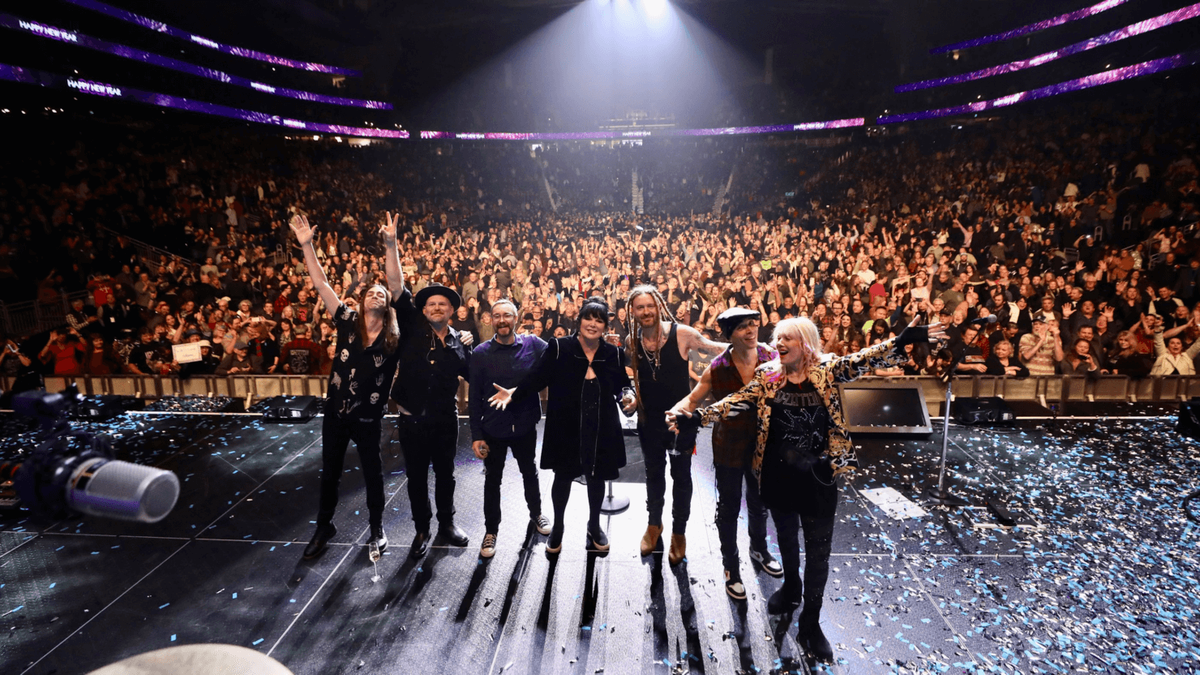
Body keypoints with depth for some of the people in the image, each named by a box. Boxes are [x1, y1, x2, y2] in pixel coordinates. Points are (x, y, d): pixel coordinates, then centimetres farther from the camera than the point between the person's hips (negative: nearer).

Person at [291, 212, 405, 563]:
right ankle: (324, 528, 38)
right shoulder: (348, 321, -5)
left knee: (373, 474, 13)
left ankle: (377, 530, 33)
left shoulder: (393, 333, -9)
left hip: (369, 418, -2)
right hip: (335, 412, 2)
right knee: (330, 473, 18)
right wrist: (306, 245, -18)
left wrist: (391, 244, -29)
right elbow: (321, 284, -10)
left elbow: (397, 283, -20)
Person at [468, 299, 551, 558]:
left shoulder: (532, 344, -6)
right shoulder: (481, 353, -8)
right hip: (493, 429, -1)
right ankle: (491, 530, 32)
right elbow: (474, 397, -6)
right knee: (492, 479, 13)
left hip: (525, 426, 1)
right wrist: (476, 435, -8)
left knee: (529, 472, 22)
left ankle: (536, 513, 46)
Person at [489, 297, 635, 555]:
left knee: (596, 477, 16)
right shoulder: (559, 347, -7)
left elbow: (622, 384, 8)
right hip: (565, 427, -2)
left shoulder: (613, 353, 2)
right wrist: (513, 393, -17)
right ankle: (558, 526, 38)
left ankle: (594, 525, 41)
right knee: (563, 476, 14)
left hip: (601, 429, 2)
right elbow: (538, 377, -6)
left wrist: (627, 395, -14)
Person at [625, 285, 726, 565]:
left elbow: (718, 350, -11)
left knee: (681, 476, 12)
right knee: (653, 472, 21)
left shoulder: (681, 333, -16)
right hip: (649, 420, 3)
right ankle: (654, 524, 43)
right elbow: (627, 373, 10)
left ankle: (679, 531, 32)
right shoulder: (631, 341, -4)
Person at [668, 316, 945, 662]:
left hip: (818, 478, -1)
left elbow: (862, 360, -17)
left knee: (818, 549, 8)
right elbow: (737, 401, -10)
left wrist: (903, 339, -33)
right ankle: (791, 587, 50)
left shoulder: (827, 370, -7)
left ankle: (810, 622, 25)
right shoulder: (767, 376, -4)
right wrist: (696, 417, -21)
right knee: (786, 537, 22)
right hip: (778, 477, 2)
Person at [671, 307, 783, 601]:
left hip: (763, 444, 2)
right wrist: (674, 412, -26)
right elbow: (692, 400, -7)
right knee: (729, 508, 12)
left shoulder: (773, 359, -11)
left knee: (759, 502, 24)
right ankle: (732, 568, 34)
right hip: (729, 447, -2)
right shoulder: (717, 368, -15)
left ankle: (759, 548, 53)